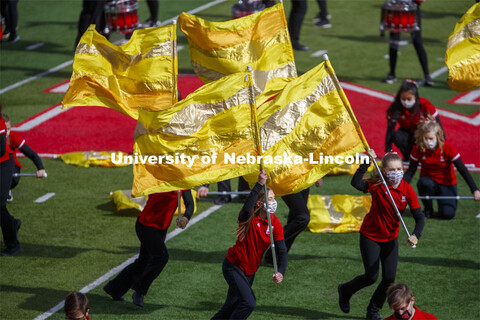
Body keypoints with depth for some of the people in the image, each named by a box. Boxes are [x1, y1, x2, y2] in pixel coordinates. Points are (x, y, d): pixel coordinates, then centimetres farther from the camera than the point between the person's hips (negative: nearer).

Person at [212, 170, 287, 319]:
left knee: (232, 307, 14)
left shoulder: (275, 224, -6)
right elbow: (247, 207, -45)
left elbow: (282, 251, -8)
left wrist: (281, 272, -24)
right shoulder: (249, 218, -19)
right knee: (249, 302, -21)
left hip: (250, 271, 6)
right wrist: (259, 185, -50)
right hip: (233, 266, -6)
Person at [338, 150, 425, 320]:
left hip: (391, 238, 4)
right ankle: (345, 291, 27)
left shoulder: (407, 190, -12)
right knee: (371, 277, -4)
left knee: (389, 278, 0)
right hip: (370, 236, -4)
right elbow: (356, 183, -39)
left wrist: (416, 235, -32)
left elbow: (419, 216, -15)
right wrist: (367, 163, -41)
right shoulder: (377, 185, -19)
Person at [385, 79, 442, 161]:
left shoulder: (425, 105, -27)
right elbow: (390, 130, -22)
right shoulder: (396, 108, -24)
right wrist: (387, 152, -28)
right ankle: (408, 159, -6)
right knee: (396, 137, -30)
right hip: (408, 133, 1)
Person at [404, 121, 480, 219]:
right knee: (424, 183, -37)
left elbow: (462, 170, -19)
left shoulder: (447, 147, -20)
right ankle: (428, 210, -7)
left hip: (447, 184, -1)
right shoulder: (418, 149, -15)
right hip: (429, 181, 1)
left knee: (447, 214, -24)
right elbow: (411, 171, -8)